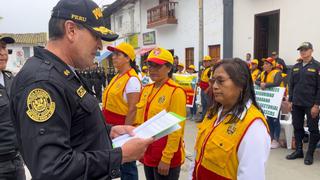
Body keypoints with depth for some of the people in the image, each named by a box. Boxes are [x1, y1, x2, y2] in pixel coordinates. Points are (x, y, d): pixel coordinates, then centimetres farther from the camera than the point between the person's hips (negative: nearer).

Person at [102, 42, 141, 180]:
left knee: (127, 165, 5)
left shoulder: (131, 79, -17)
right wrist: (106, 124, 19)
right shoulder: (117, 77, 10)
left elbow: (132, 110, -20)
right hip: (112, 128, 9)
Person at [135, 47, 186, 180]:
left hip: (166, 157, -6)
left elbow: (176, 130, -16)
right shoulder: (146, 90, 5)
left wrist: (166, 158, -16)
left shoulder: (176, 92, -15)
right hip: (147, 153, 6)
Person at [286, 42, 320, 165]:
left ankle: (310, 154, 17)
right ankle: (298, 151, 24)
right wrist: (290, 101, 8)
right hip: (297, 104, 5)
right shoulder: (296, 67, 10)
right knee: (297, 127, 11)